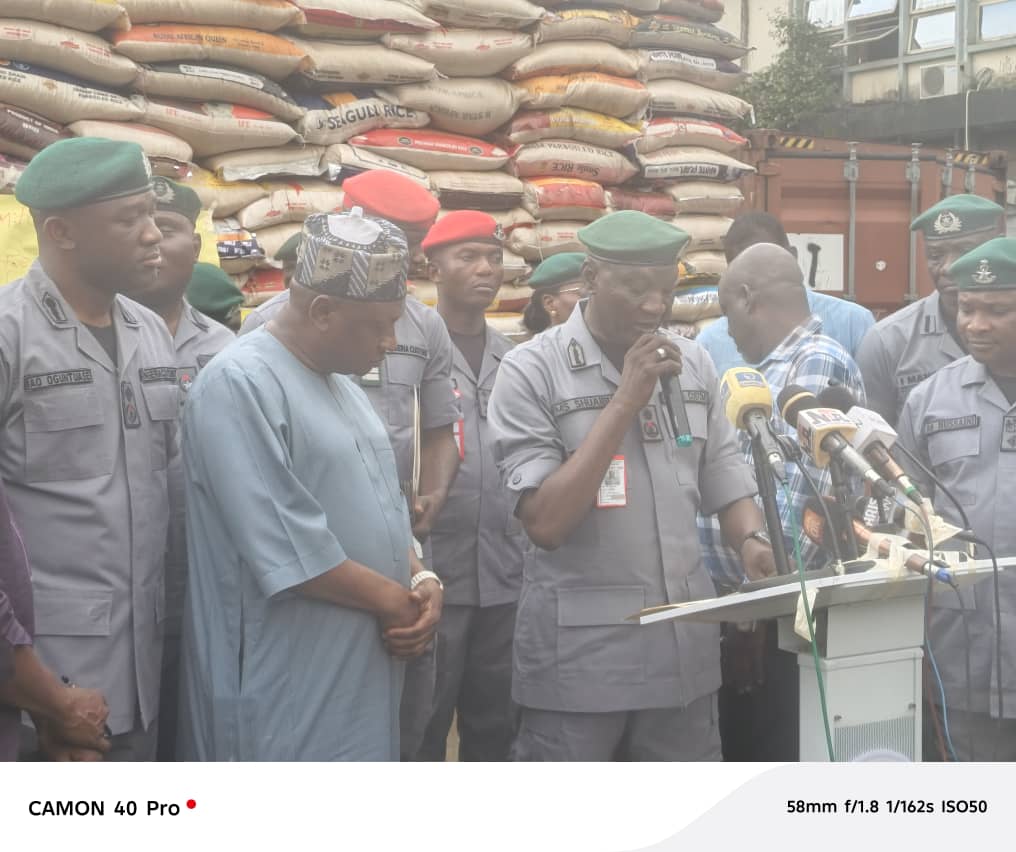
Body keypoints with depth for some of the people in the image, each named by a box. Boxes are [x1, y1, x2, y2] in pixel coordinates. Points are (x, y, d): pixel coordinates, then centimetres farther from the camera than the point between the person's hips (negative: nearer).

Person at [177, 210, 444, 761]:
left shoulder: (342, 382, 15)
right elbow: (288, 547, -23)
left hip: (357, 675, 9)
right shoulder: (239, 385, -16)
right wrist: (394, 600, -13)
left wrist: (422, 580, -1)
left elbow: (382, 508, 18)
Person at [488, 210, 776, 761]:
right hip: (578, 654, -5)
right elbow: (545, 521, -16)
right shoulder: (531, 370, -9)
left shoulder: (693, 365, 8)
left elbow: (726, 481, 14)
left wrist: (751, 543, -8)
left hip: (685, 645, 5)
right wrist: (626, 400, -17)